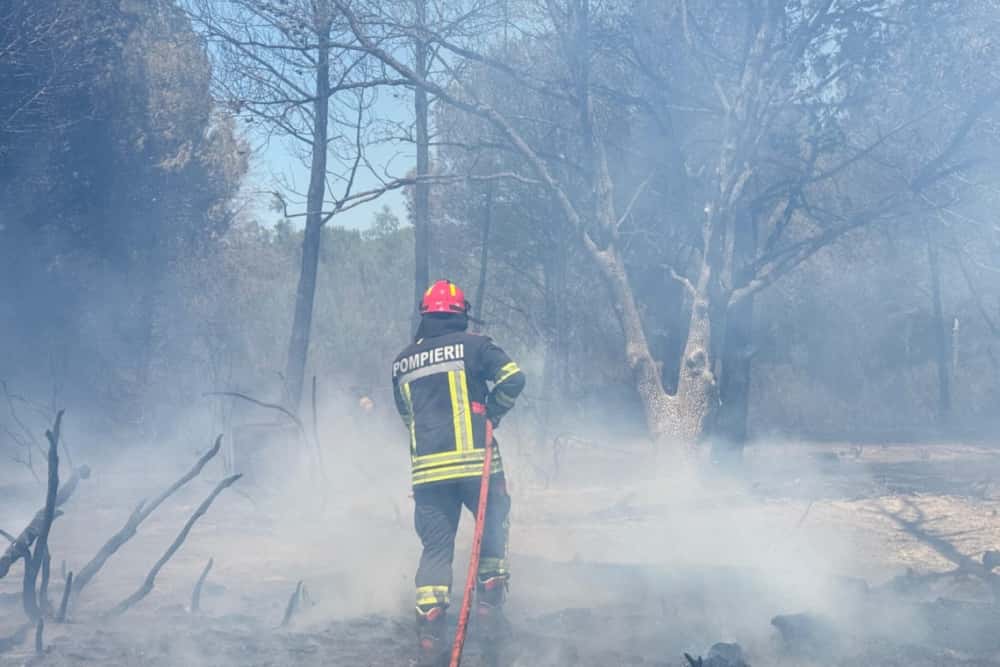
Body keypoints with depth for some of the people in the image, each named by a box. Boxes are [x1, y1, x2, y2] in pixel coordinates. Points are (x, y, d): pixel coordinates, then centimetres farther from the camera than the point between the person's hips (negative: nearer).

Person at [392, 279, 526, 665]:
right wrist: (490, 415, 3)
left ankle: (430, 633, -1)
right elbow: (512, 379, -9)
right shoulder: (472, 345, 1)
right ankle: (489, 601, 13)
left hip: (426, 468, 3)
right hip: (474, 460, -3)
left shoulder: (402, 362, 15)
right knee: (494, 525, 20)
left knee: (435, 546, 8)